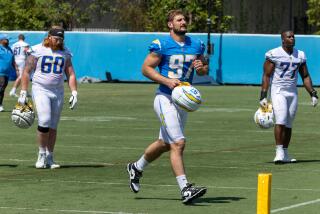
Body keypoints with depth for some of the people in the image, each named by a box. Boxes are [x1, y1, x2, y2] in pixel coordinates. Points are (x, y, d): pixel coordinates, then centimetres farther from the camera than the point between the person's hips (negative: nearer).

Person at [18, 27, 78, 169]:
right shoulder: (38, 51, -2)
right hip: (40, 89, -4)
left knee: (53, 127, 6)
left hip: (58, 92, 4)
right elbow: (26, 71, 0)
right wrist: (23, 93, -5)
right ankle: (42, 154, -4)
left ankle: (49, 158, 13)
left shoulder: (65, 54, 9)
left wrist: (74, 92, -3)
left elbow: (71, 74, 10)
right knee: (44, 122, -18)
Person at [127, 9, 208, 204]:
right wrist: (167, 81, -18)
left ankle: (136, 168, 41)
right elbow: (146, 68, -6)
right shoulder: (162, 45, -7)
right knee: (178, 143, -17)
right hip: (166, 99, -7)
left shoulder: (196, 45, 10)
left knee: (164, 144, 18)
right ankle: (185, 189, -19)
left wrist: (201, 68, -6)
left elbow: (204, 69, 19)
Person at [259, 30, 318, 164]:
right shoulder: (273, 54, -8)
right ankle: (279, 152, -18)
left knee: (288, 124, 7)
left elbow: (305, 76, 14)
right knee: (280, 121, -18)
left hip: (293, 93, 5)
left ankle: (285, 154, 13)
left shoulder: (300, 55, 8)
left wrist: (313, 94, 6)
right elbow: (266, 76, -7)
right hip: (278, 92, -5)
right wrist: (263, 96, -13)